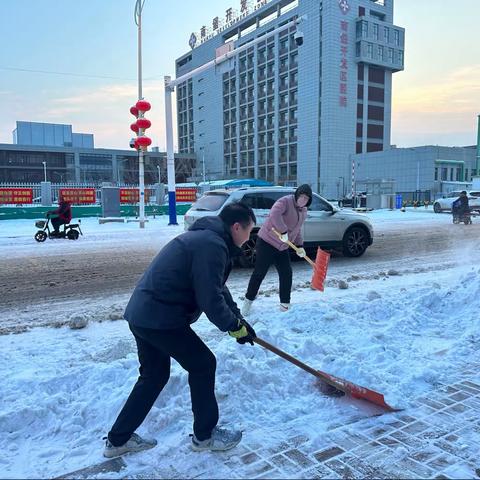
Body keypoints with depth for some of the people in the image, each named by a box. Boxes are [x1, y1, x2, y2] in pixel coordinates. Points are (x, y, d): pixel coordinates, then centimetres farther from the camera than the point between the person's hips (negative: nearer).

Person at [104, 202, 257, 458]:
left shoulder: (204, 236, 17)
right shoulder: (212, 245, -16)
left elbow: (217, 287, 22)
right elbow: (211, 299, -19)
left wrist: (238, 319, 19)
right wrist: (234, 326, -4)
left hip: (141, 313, 10)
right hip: (161, 318, -10)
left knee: (154, 375, 21)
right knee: (203, 364, 6)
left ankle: (118, 439, 31)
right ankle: (205, 435, 23)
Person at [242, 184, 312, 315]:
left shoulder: (303, 212, 11)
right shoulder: (285, 201, -15)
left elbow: (297, 230, 20)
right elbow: (274, 214, -34)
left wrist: (299, 246, 9)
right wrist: (283, 231, -36)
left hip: (282, 248, 8)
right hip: (267, 242, -8)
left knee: (286, 274, 5)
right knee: (259, 273, -4)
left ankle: (285, 304, 17)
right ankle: (248, 301, 11)